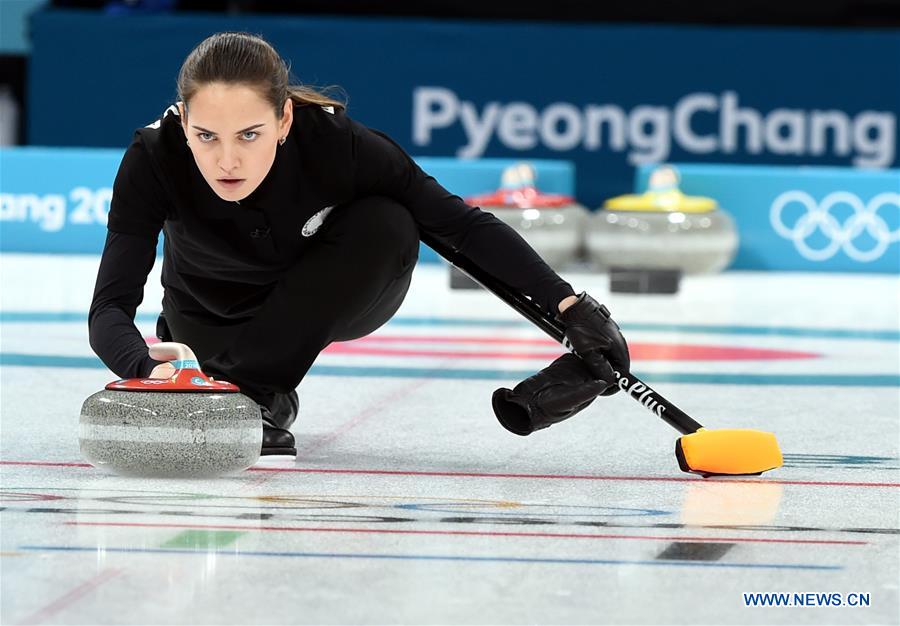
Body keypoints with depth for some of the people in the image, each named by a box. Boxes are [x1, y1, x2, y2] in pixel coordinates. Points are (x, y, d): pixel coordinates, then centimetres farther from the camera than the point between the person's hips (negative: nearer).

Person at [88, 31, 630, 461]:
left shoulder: (334, 141, -35)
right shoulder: (155, 158, -34)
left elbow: (461, 225, -26)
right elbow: (111, 307, -38)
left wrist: (570, 307, -34)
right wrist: (145, 371, -60)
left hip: (332, 297, -4)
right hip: (217, 309, 4)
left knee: (386, 226, -30)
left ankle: (249, 390, -21)